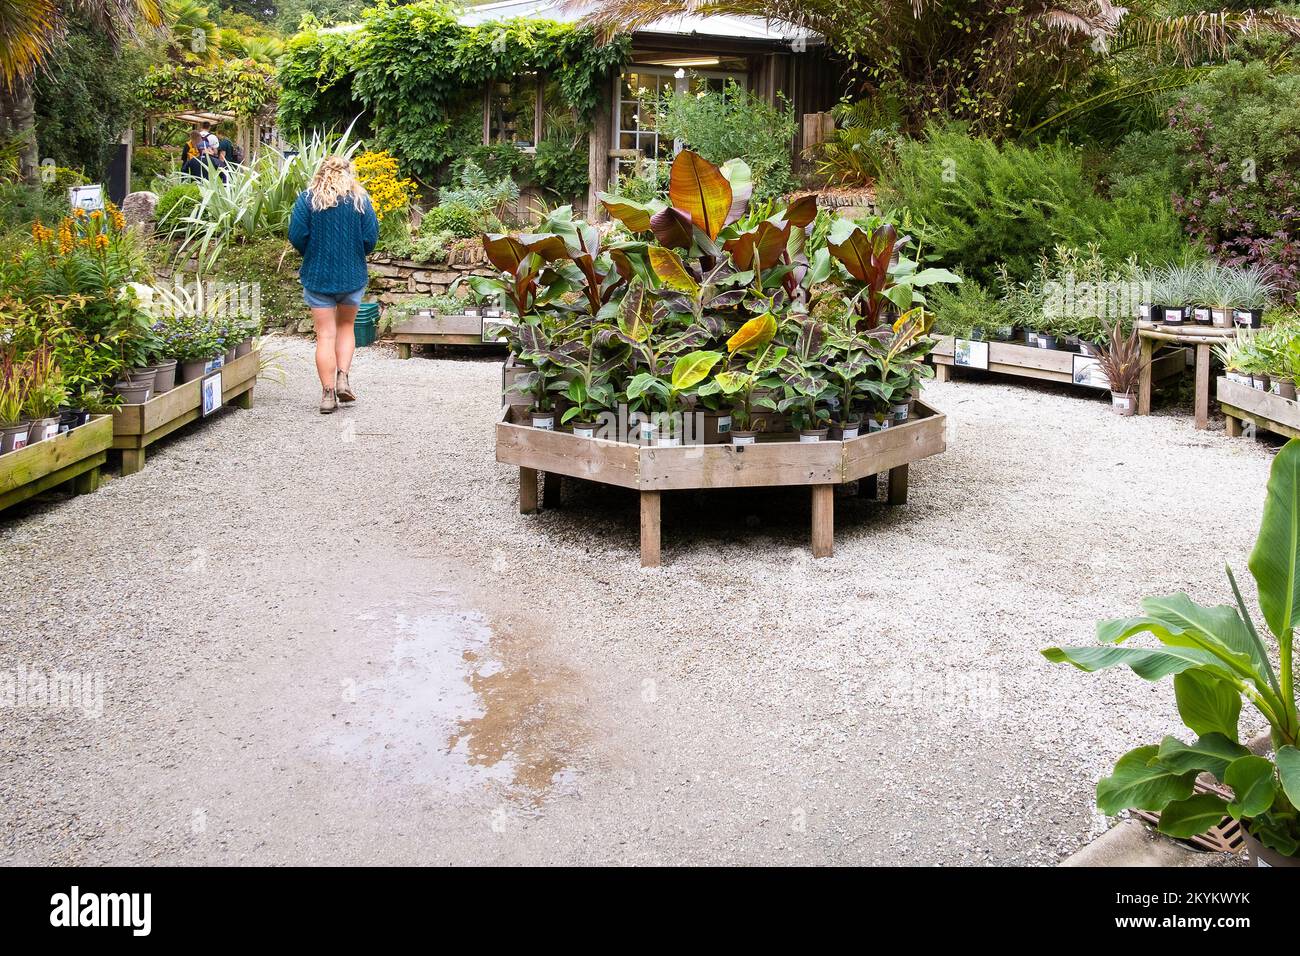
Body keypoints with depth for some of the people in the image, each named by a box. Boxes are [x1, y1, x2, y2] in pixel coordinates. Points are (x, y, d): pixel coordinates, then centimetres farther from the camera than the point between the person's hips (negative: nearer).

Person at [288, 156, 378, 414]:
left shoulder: (308, 198, -3)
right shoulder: (360, 199, -2)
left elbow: (296, 235, -9)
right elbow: (371, 237, -6)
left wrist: (311, 255, 10)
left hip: (317, 275, -1)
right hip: (353, 275, 1)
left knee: (325, 335, 3)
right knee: (346, 326, 20)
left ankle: (328, 393, 0)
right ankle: (342, 377, 4)